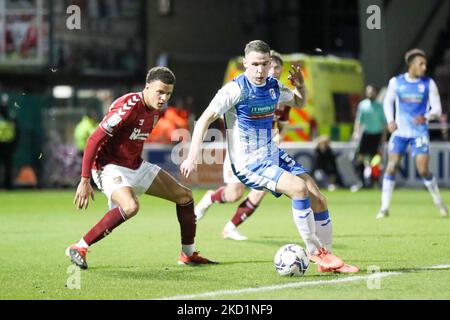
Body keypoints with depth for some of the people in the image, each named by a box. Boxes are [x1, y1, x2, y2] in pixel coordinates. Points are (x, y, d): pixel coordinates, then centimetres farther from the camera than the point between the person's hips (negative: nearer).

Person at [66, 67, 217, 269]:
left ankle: (188, 254, 24)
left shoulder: (155, 111, 4)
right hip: (110, 167, -9)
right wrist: (84, 181, -25)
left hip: (135, 167, 9)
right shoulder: (129, 107, -24)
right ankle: (79, 248, -24)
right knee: (130, 207, -36)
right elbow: (94, 140, -24)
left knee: (184, 196, 9)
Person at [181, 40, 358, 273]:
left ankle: (326, 257, 12)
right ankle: (315, 251, -15)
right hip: (247, 163, -7)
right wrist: (192, 157, -26)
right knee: (299, 188, -28)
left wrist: (301, 86, -1)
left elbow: (299, 103, 23)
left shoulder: (274, 86, 4)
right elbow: (205, 119, -18)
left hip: (273, 156, 7)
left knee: (318, 200, -2)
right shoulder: (236, 89, -17)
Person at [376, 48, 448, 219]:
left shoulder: (429, 84, -1)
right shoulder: (396, 82, 1)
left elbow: (437, 109, -1)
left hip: (419, 132, -1)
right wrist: (390, 120, -2)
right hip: (400, 131, 1)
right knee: (391, 166, -8)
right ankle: (384, 207, 0)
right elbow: (388, 101, 14)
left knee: (423, 170, -9)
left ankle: (439, 203, 13)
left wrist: (426, 117, -22)